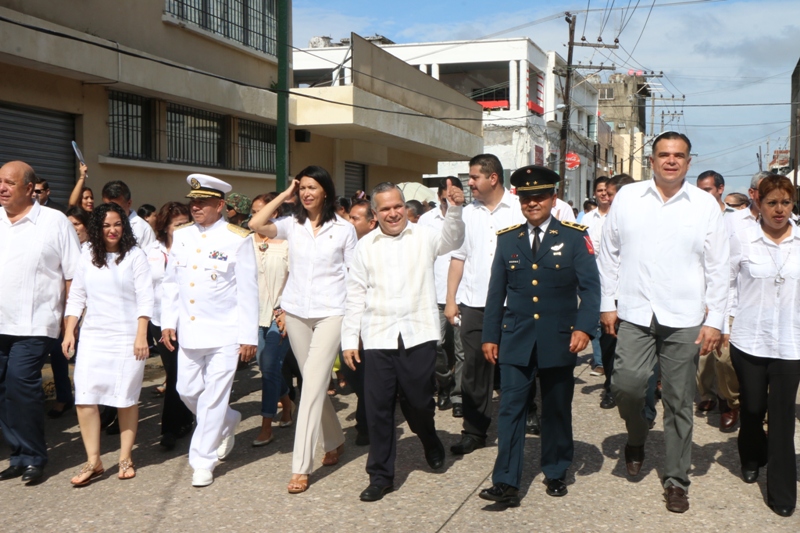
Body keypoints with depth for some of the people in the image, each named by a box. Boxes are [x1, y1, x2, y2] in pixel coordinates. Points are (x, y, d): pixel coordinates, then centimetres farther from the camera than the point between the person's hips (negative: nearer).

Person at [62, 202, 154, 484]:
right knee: (84, 398, -4)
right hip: (92, 337, 4)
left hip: (127, 338, -3)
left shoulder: (135, 255, -2)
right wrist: (69, 332, 5)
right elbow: (76, 297, 13)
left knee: (126, 397, 3)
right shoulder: (87, 258, 9)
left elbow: (145, 299, -6)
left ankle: (125, 458, 16)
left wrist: (141, 336, -12)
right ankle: (93, 461, 5)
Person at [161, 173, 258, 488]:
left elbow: (248, 291, -7)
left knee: (213, 398, -2)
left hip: (224, 334, -5)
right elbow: (171, 282, 13)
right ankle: (228, 423, 37)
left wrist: (248, 336, -8)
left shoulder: (237, 240, -7)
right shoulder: (180, 236, 8)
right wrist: (168, 322, 6)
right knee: (187, 391, 10)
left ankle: (204, 462, 11)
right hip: (188, 332, 5)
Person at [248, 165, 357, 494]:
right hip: (296, 312, 4)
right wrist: (284, 195, -2)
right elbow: (256, 224, -10)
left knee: (312, 386, -10)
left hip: (330, 313, -4)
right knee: (315, 384, 14)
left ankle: (301, 467, -8)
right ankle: (334, 442, 35)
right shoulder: (292, 224, 6)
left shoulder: (344, 229, 0)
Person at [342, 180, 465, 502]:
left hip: (418, 335, -1)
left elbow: (452, 240, -15)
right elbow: (355, 295, 7)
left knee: (419, 402, 6)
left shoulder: (424, 236, 5)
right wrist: (349, 339, 4)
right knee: (378, 409, 3)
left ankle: (431, 444, 39)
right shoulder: (366, 246, 7)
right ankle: (380, 476, 17)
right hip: (378, 339, 1)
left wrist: (455, 208, -32)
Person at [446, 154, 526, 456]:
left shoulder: (520, 209, -1)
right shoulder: (467, 214, 11)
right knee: (474, 369, 4)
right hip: (474, 303, 3)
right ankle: (474, 431, 13)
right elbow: (458, 257, 12)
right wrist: (450, 300, 6)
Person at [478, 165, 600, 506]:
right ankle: (506, 483, 0)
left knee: (557, 410, 12)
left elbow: (590, 286, -9)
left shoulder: (574, 236, -2)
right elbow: (496, 292, 9)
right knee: (511, 409, -3)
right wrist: (490, 335, 6)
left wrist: (584, 327, -22)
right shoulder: (507, 239, 6)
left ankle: (556, 473, 28)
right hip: (515, 340, 1)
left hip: (559, 342, -1)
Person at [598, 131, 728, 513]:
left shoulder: (705, 205, 3)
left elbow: (717, 267, 4)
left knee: (679, 402, 5)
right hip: (634, 314, 0)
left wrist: (714, 320, -1)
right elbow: (609, 253, 8)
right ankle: (637, 438, 19)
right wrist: (607, 303, 3)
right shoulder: (627, 198, 5)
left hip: (684, 320, 0)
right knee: (625, 384, -14)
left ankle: (676, 478, 20)